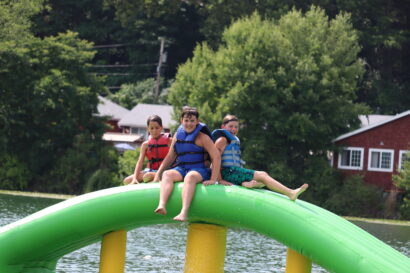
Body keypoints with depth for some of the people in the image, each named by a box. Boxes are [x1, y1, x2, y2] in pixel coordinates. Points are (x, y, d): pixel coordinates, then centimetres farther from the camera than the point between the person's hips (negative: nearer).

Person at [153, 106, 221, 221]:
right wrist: (158, 173, 12)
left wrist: (213, 179, -16)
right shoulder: (178, 135, 12)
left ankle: (184, 212, -58)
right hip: (181, 169, 5)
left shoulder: (202, 137, -4)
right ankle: (162, 205, -50)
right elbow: (170, 157, 20)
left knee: (190, 177, -39)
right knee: (167, 174, -26)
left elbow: (216, 157, -9)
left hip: (199, 170, -5)